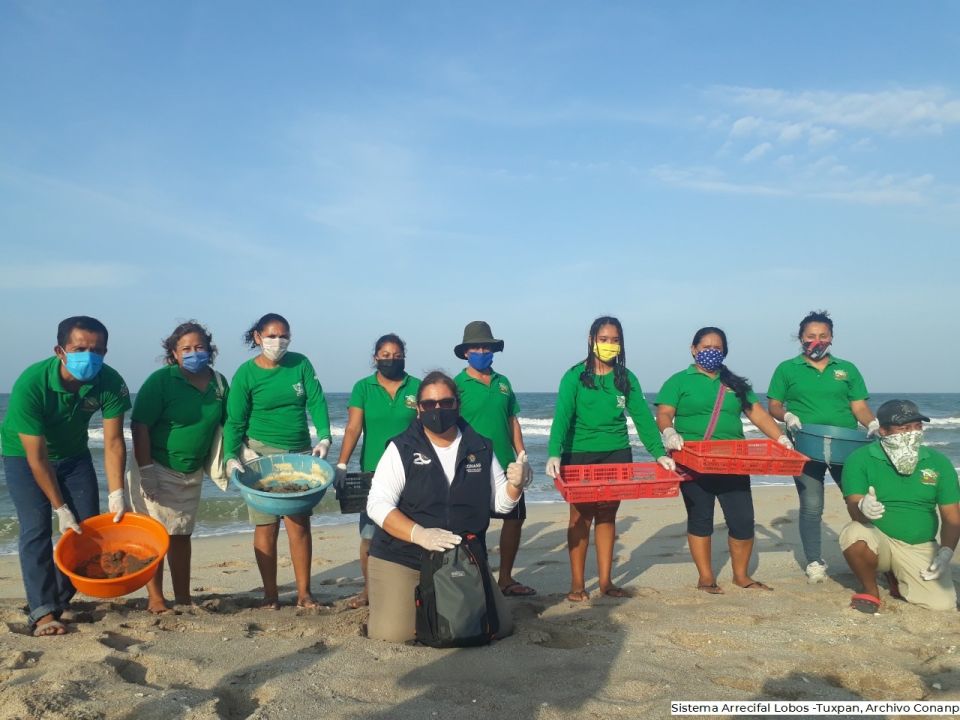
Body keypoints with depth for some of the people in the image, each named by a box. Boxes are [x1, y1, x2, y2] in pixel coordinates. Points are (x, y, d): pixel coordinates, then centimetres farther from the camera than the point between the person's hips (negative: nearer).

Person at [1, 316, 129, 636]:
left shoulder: (110, 383, -26)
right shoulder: (30, 384, -35)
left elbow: (113, 443, -21)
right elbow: (37, 457, -30)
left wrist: (116, 494, -27)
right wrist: (61, 509, -26)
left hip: (74, 454, 4)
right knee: (36, 529, -13)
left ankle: (60, 600, 17)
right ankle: (42, 612, -4)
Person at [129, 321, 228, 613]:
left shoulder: (218, 382, 2)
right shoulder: (161, 380, -14)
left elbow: (222, 424, 11)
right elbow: (139, 426, -17)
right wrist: (146, 470, -22)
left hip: (192, 474, 5)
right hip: (158, 469, -5)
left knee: (181, 535, 13)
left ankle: (183, 598, 21)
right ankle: (155, 599, 11)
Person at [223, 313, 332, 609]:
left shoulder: (300, 364, 1)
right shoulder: (245, 374, -4)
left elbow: (317, 402, -4)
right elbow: (235, 421, -4)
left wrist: (324, 438, -17)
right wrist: (231, 457, -17)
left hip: (300, 454, 2)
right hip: (261, 454, -1)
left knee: (299, 524, 1)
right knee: (266, 526, 3)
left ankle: (303, 593, 12)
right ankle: (270, 595, 16)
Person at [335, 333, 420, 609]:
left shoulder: (417, 388, 1)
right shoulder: (363, 388, 1)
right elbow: (353, 428, -6)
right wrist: (342, 465, -16)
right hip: (373, 473, 1)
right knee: (369, 535, 5)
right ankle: (369, 589, 22)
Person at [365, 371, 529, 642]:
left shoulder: (481, 448, 4)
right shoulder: (402, 448, -6)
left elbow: (500, 502, 11)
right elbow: (378, 504, -13)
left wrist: (515, 485, -12)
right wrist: (419, 534, -28)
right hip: (401, 559, -3)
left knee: (500, 627, 0)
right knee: (392, 633, -19)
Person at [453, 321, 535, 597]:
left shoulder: (503, 382, 11)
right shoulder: (457, 384, -7)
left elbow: (512, 421, 14)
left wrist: (522, 456, 8)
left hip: (506, 465, 6)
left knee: (515, 519, 11)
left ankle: (505, 579, 26)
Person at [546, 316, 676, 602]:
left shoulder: (627, 378, 3)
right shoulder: (575, 376, -7)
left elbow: (643, 417, -2)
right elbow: (562, 417, -17)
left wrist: (659, 453, -12)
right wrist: (554, 454, -29)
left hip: (617, 455, 3)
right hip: (579, 455, -3)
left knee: (607, 517, 10)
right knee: (580, 517, 3)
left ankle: (605, 580, 21)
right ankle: (577, 584, 13)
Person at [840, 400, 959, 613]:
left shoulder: (938, 462, 2)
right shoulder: (860, 459, -8)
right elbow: (853, 507, -16)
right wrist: (862, 508, -41)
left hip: (921, 549, 3)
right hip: (878, 541, -3)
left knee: (943, 604, -16)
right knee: (854, 533, -35)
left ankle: (899, 581, 20)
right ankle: (870, 590, -5)